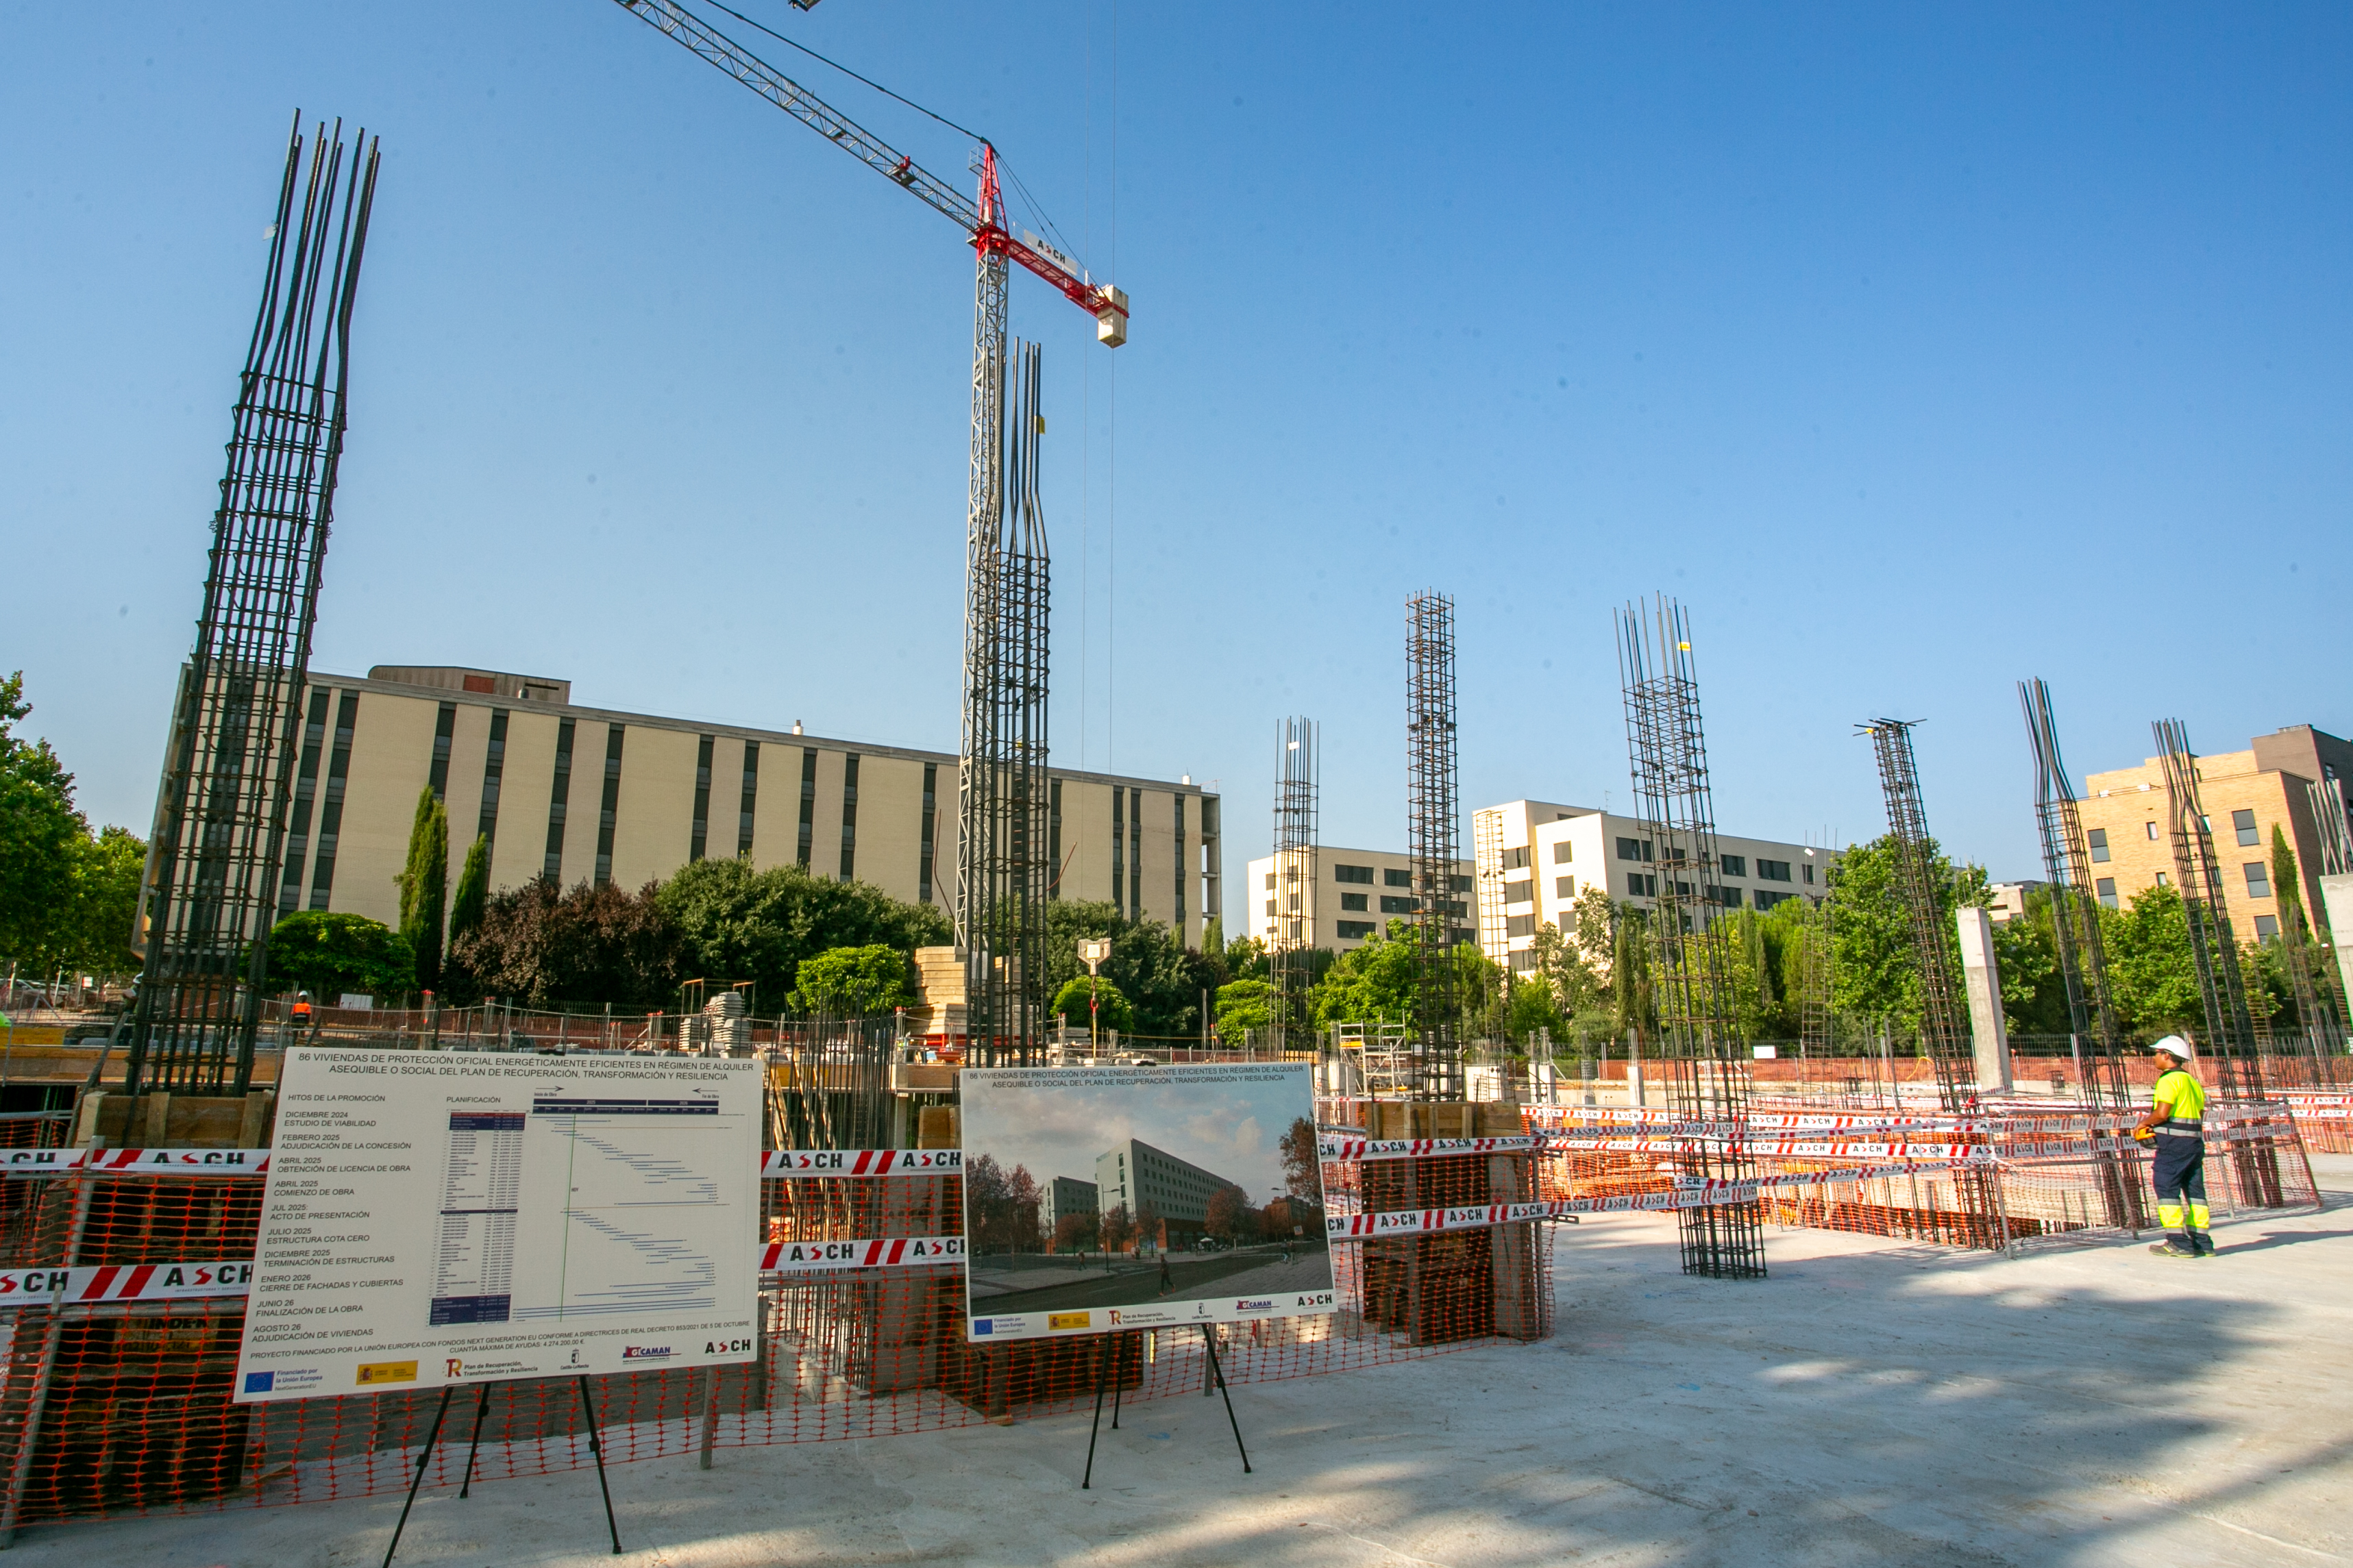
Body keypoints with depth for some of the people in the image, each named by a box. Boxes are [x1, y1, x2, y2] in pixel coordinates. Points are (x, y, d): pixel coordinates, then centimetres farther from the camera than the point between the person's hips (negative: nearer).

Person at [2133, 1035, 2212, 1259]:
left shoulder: (2169, 1080, -12)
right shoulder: (2193, 1082, 16)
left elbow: (2162, 1113, -20)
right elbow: (2200, 1115, 18)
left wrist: (2142, 1124, -4)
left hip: (2173, 1143, -9)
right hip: (2195, 1140, 9)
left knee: (2167, 1189, -4)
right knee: (2194, 1190, 12)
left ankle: (2178, 1242, -6)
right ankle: (2202, 1242, 16)